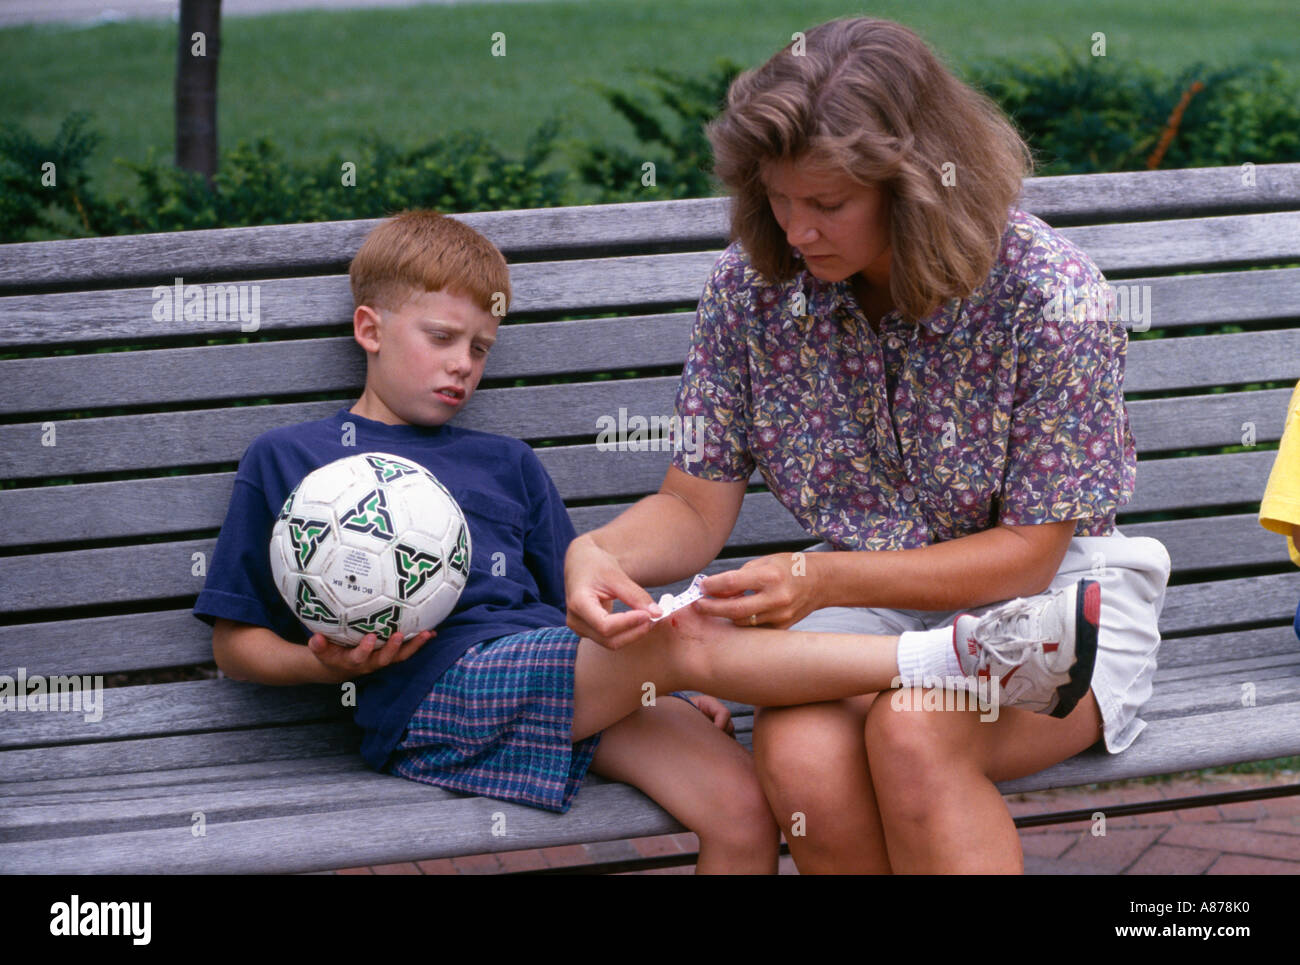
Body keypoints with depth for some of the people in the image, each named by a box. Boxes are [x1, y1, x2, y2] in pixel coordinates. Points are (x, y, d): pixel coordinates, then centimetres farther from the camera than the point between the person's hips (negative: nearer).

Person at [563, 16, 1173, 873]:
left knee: (912, 729, -36)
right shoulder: (752, 286, -7)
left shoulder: (1049, 292, -19)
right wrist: (598, 553, -24)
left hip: (1045, 593, -3)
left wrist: (828, 579, -27)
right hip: (865, 596, 3)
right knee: (799, 754, -30)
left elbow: (1026, 554, -14)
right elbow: (695, 507, -1)